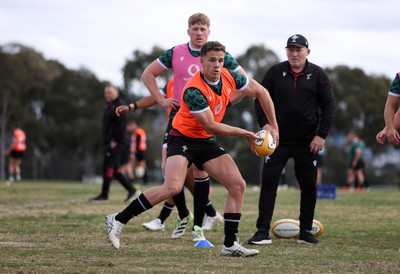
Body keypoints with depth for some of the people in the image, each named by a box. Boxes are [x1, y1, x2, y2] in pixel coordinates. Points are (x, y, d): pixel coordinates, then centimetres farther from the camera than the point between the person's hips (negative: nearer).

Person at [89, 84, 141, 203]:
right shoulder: (108, 106, 20)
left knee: (108, 167, -9)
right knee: (115, 170, 9)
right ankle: (132, 190, 15)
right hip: (110, 143, 10)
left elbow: (121, 125, -17)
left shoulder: (119, 105, -9)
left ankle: (104, 195, -5)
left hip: (117, 143, -10)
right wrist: (106, 141, 17)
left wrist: (115, 141, -21)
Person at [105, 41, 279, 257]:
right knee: (172, 187, -27)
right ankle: (118, 220, -16)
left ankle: (230, 244, 1)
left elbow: (261, 92, 9)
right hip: (183, 138, -7)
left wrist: (273, 126, 9)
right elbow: (211, 126, -22)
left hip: (207, 142, 7)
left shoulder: (229, 77, -6)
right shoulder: (194, 90, -26)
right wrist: (244, 133, -12)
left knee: (238, 185, -4)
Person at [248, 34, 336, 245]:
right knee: (268, 183, -9)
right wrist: (264, 124, -10)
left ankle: (305, 231, 15)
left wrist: (321, 135, -7)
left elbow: (329, 105, 1)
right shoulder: (275, 72, 1)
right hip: (278, 140, 0)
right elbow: (260, 99, 5)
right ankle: (263, 231, -8)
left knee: (308, 186, 4)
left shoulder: (317, 75, 0)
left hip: (307, 142, 0)